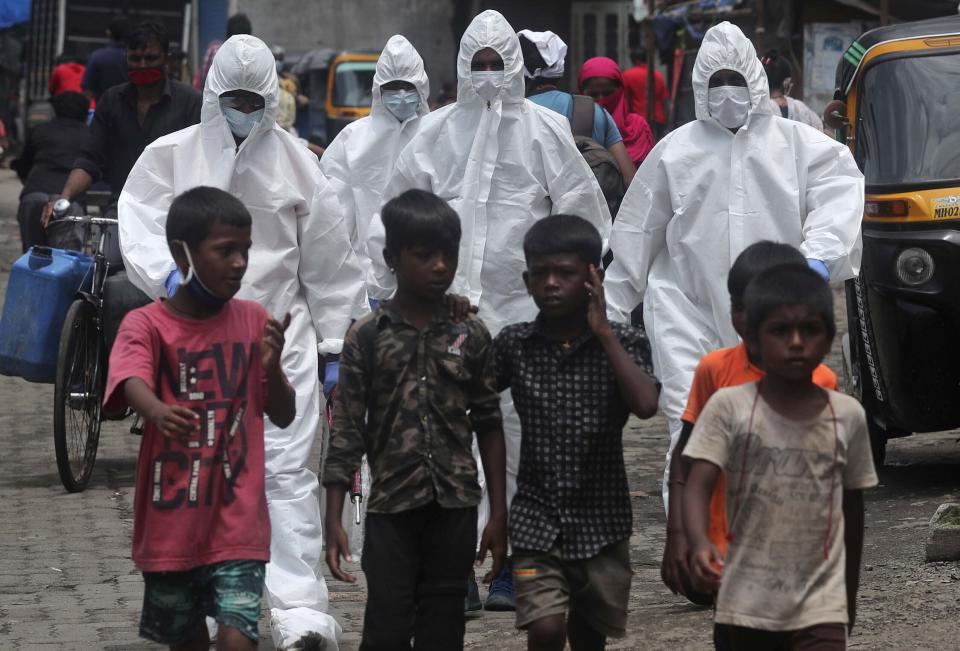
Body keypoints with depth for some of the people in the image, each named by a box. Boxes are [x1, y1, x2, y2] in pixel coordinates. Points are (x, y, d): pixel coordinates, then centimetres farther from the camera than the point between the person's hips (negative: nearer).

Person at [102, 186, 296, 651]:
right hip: (170, 523, -1)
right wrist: (158, 411, -51)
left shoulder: (253, 321, 4)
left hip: (237, 521, 1)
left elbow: (283, 416, 8)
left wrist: (271, 365, -13)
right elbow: (131, 384, -28)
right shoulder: (146, 325, -7)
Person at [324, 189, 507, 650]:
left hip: (454, 508, 2)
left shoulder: (470, 335, 4)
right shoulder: (367, 336, -2)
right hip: (391, 508, -2)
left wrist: (499, 513, 5)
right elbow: (346, 430, -2)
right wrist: (333, 520, -7)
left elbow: (488, 425, 7)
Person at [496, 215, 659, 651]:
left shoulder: (623, 343, -4)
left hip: (602, 520, 0)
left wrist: (603, 331, -18)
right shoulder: (514, 345, 0)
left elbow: (645, 405, -21)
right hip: (537, 520, 0)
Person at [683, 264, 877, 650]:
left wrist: (850, 594, 18)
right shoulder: (729, 407, -7)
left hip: (820, 599, 0)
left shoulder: (848, 416, 0)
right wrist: (700, 544, -36)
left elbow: (852, 508, 11)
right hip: (749, 597, 0)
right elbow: (698, 485, -16)